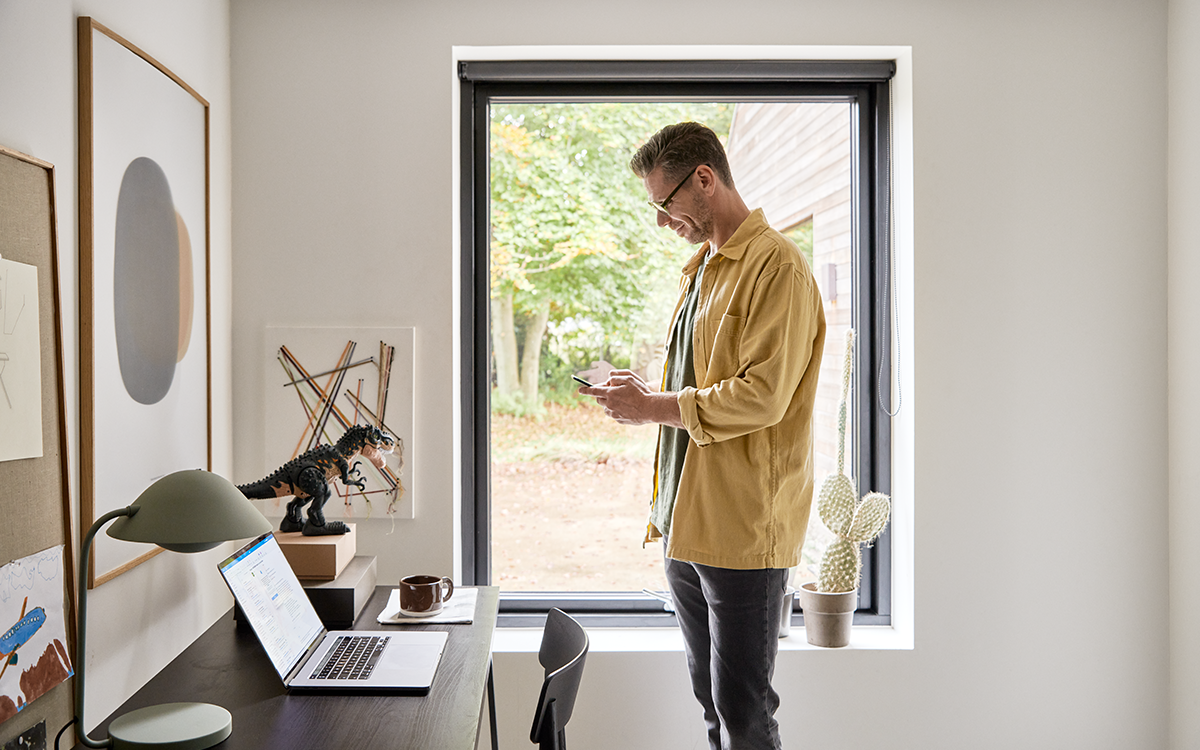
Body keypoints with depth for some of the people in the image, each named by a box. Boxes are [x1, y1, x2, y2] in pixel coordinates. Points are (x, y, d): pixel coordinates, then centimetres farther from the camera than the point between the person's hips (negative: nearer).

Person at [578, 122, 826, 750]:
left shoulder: (777, 265, -12)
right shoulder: (701, 269, 18)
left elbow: (762, 396, -21)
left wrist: (657, 407, -14)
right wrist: (647, 394, 7)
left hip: (744, 527, -9)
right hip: (687, 521, 9)